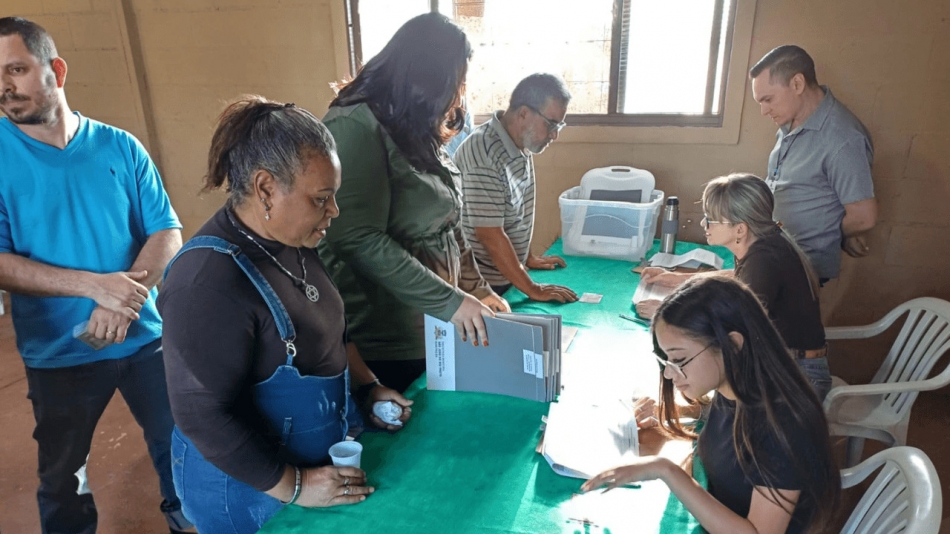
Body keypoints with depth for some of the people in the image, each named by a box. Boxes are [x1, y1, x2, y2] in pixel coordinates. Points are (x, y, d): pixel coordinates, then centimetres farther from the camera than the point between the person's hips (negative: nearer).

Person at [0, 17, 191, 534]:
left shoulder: (120, 147, -3)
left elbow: (166, 233, -6)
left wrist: (123, 301, -22)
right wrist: (96, 285, -25)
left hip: (143, 335, 1)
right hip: (57, 352, -1)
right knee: (61, 476, 19)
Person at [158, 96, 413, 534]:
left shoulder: (293, 242, -3)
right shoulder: (209, 281, -29)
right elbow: (203, 416, -27)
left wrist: (369, 386, 5)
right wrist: (293, 486, -21)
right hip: (250, 488, -8)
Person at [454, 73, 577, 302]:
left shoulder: (520, 145, 2)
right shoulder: (483, 155, -26)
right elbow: (490, 235, -26)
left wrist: (528, 258, 16)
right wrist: (533, 289, -22)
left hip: (507, 276, 8)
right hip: (479, 284, -8)